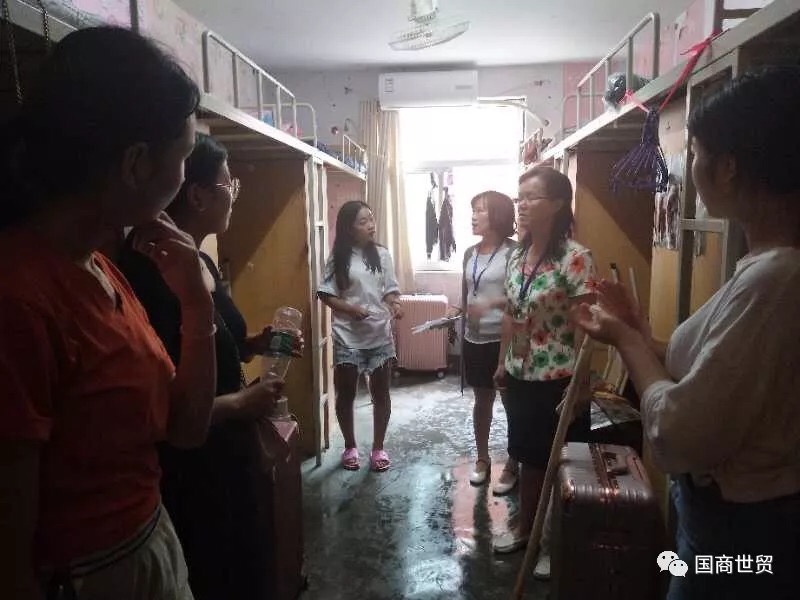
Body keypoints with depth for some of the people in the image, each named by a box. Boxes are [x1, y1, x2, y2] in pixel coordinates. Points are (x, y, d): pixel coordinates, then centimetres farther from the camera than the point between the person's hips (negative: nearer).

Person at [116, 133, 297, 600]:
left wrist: (255, 346, 0)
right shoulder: (150, 277, -26)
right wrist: (241, 403, -18)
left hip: (230, 456, 9)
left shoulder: (203, 263, 4)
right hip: (191, 472, -9)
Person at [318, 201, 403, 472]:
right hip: (348, 336, -2)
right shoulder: (338, 257, -5)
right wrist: (351, 309, -19)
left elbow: (390, 290, 7)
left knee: (381, 393, 8)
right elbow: (326, 294, -5)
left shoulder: (382, 254, 3)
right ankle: (350, 446, 28)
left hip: (380, 334, 2)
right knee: (346, 394, 9)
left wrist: (395, 305, -14)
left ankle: (378, 447, 24)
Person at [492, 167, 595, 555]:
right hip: (520, 377, 7)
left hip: (558, 380, -7)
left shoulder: (574, 258, -16)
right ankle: (525, 527, 39)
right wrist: (502, 363, 15)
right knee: (527, 456, 20)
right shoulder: (516, 256, 6)